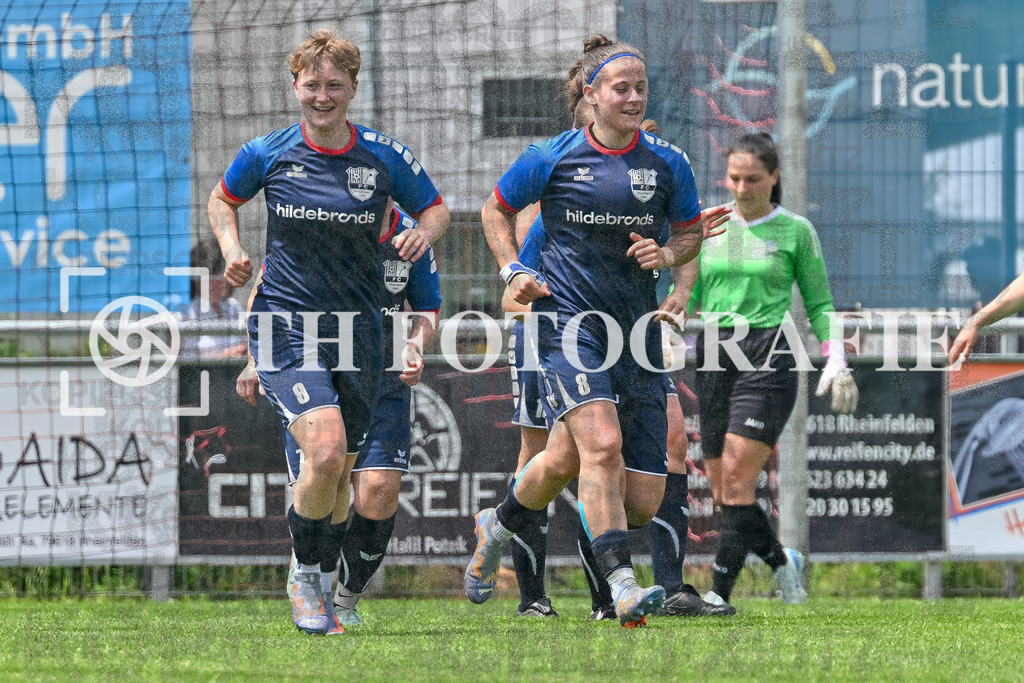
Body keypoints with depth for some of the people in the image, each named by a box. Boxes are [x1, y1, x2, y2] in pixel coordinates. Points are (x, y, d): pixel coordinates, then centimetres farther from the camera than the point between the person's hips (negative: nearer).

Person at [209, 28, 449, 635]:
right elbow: (223, 200, 16)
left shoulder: (385, 158, -2)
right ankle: (305, 578, -2)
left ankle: (324, 578, 30)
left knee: (340, 472, 7)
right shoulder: (268, 155, -3)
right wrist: (232, 251, -2)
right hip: (286, 328, -2)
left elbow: (437, 208, 13)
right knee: (326, 451, -22)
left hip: (357, 330, 2)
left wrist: (423, 233, -10)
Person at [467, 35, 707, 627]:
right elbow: (497, 210, 15)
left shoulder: (668, 164, 6)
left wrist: (667, 256, -3)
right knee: (603, 443, -29)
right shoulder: (552, 158, 0)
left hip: (636, 327, 4)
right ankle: (622, 586, -32)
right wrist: (514, 272, 0)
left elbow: (692, 234, 18)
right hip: (568, 317, -4)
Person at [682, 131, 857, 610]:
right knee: (722, 491, 3)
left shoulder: (795, 231, 4)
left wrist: (836, 360, -3)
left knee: (736, 476, -16)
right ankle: (781, 562, 28)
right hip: (713, 356, 4)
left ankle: (720, 592, -15)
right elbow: (687, 296, 13)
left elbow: (819, 303, 10)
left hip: (768, 355, -4)